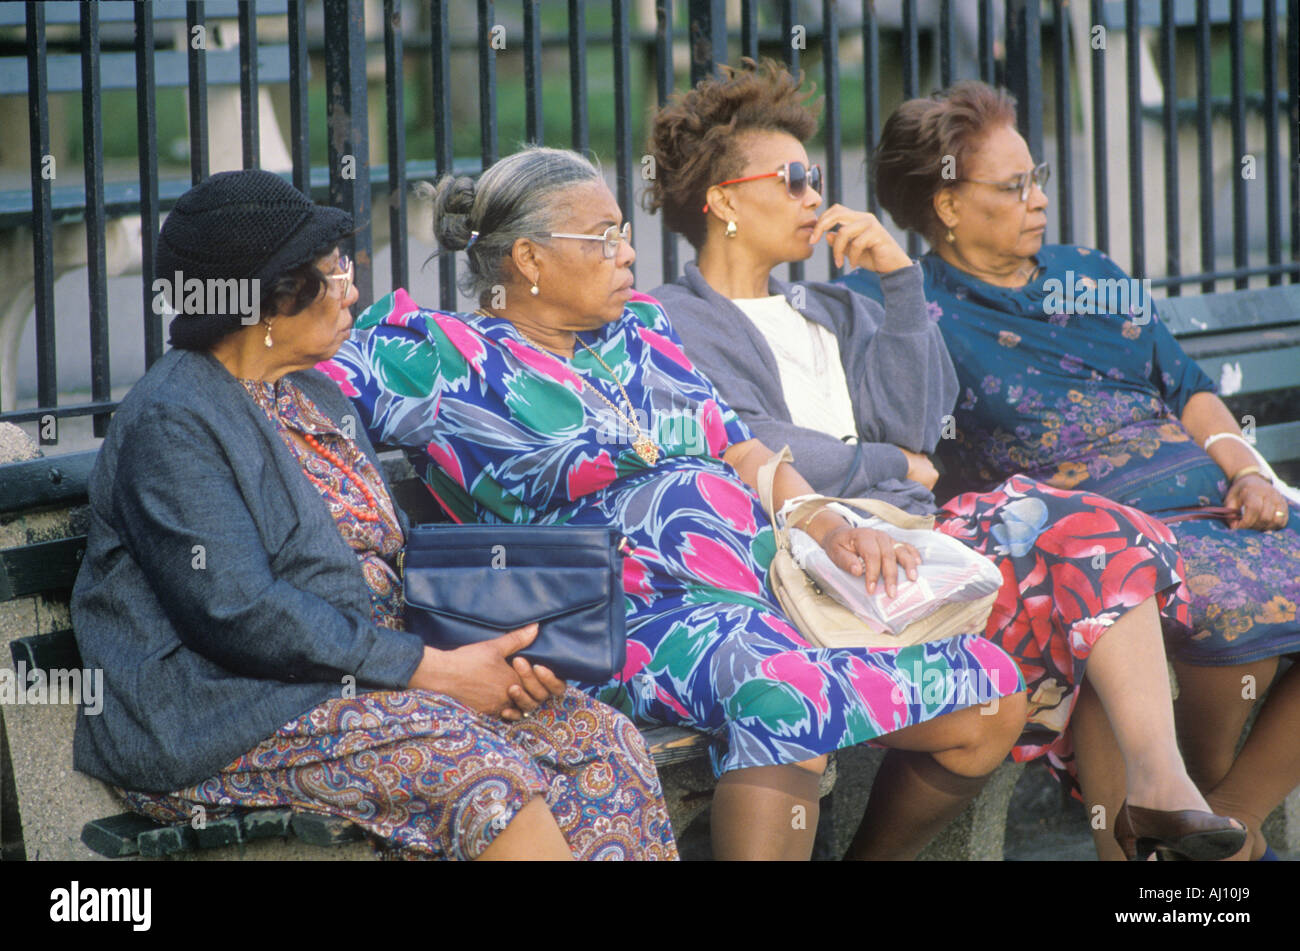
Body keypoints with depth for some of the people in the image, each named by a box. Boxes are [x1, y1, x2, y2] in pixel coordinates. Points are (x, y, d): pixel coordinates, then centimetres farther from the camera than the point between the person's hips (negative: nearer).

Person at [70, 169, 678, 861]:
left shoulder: (316, 395, 18)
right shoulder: (170, 426, -11)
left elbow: (394, 558, 18)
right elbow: (240, 615, -20)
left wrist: (490, 645, -3)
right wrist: (431, 670, -19)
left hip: (364, 677, 9)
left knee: (602, 740, -12)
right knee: (472, 758, -31)